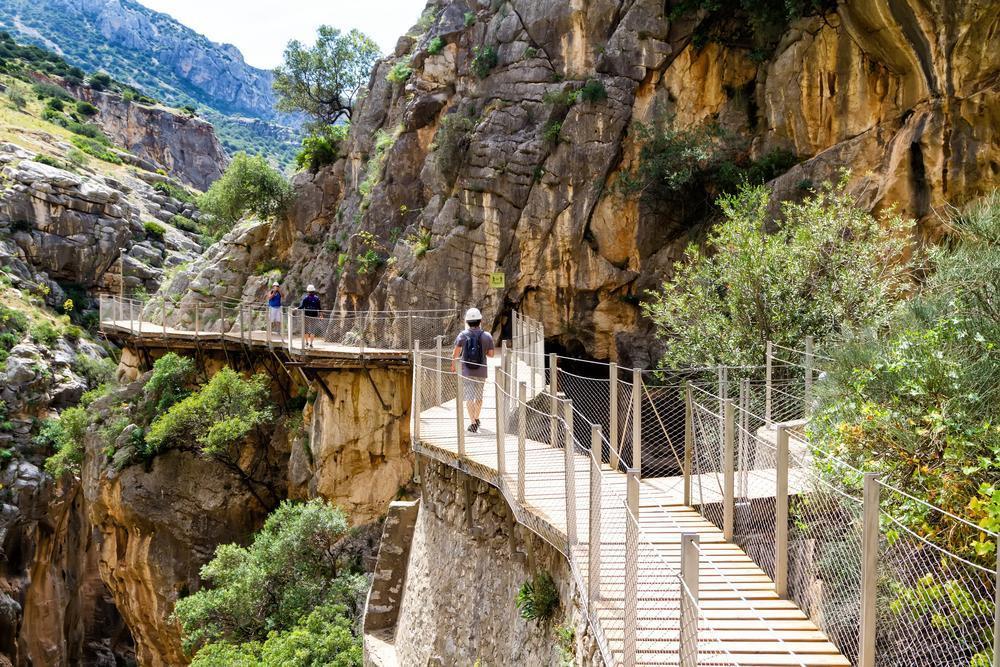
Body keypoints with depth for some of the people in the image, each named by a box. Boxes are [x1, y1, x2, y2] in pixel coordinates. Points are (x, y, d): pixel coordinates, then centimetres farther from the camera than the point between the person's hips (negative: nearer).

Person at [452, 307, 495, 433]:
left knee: (469, 397, 1)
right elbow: (491, 354, 2)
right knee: (479, 396, 19)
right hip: (481, 372, 1)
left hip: (466, 371, -1)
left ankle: (473, 424, -7)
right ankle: (476, 419, 34)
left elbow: (455, 354, -10)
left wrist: (453, 366, 6)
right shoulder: (487, 336, -5)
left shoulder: (462, 335, -6)